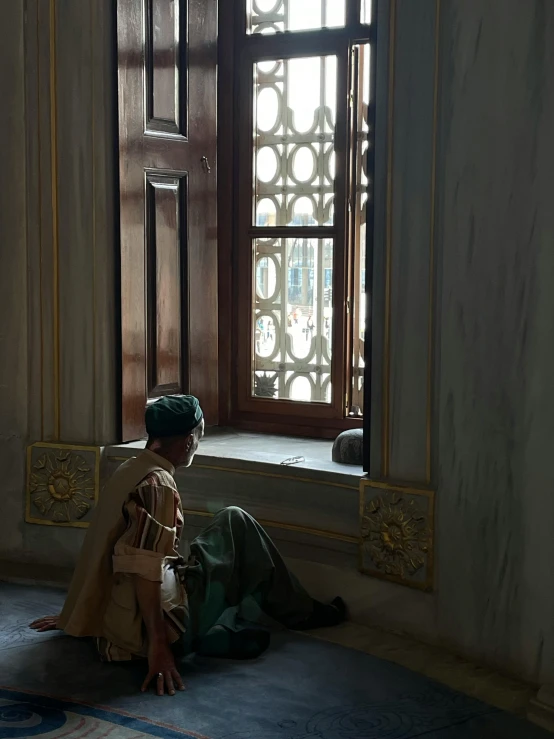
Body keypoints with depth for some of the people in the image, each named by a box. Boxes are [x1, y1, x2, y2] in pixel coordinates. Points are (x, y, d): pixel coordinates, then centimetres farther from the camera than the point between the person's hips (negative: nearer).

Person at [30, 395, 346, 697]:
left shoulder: (129, 472, 11)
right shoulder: (157, 484, -18)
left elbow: (99, 554, 21)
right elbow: (143, 569, -27)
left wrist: (72, 616, 29)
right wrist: (158, 645, -26)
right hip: (149, 626, -9)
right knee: (236, 523, 5)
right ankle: (302, 612, 15)